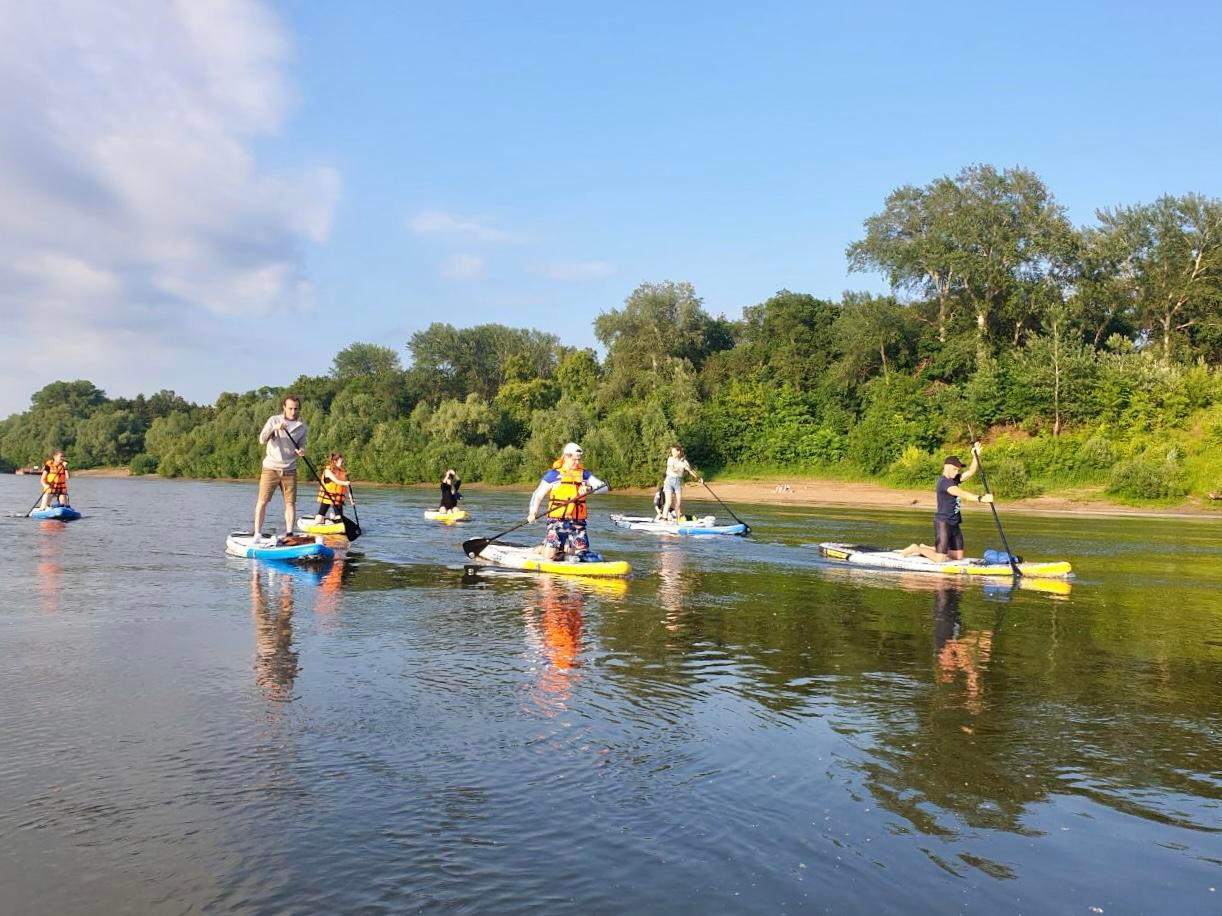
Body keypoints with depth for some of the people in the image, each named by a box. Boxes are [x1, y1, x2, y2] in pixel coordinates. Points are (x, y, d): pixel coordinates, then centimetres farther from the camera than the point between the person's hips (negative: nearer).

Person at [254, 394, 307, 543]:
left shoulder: (302, 427, 6)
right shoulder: (274, 420, -1)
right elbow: (262, 440, -10)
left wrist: (300, 452, -10)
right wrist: (274, 428, -25)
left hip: (290, 471, 2)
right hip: (270, 469, -2)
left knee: (290, 503, 0)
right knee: (262, 502, -2)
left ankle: (289, 534, 5)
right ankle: (257, 534, 3)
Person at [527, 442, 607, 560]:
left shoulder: (584, 474, 11)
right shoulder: (554, 474, 1)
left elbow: (603, 486, 0)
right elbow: (538, 495, 3)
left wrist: (589, 488, -21)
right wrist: (533, 513, -12)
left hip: (578, 523, 4)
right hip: (557, 521, -4)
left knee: (583, 554, 1)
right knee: (550, 555, -14)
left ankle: (563, 547, 29)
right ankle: (542, 548, 22)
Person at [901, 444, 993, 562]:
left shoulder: (954, 479, 13)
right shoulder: (944, 481, -16)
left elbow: (971, 472, 5)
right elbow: (960, 493, -30)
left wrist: (976, 456, -7)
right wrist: (980, 498, -39)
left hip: (954, 523, 10)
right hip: (943, 522, -10)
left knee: (958, 556, 13)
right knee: (940, 559, -11)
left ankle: (926, 548, 26)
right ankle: (917, 549, 12)